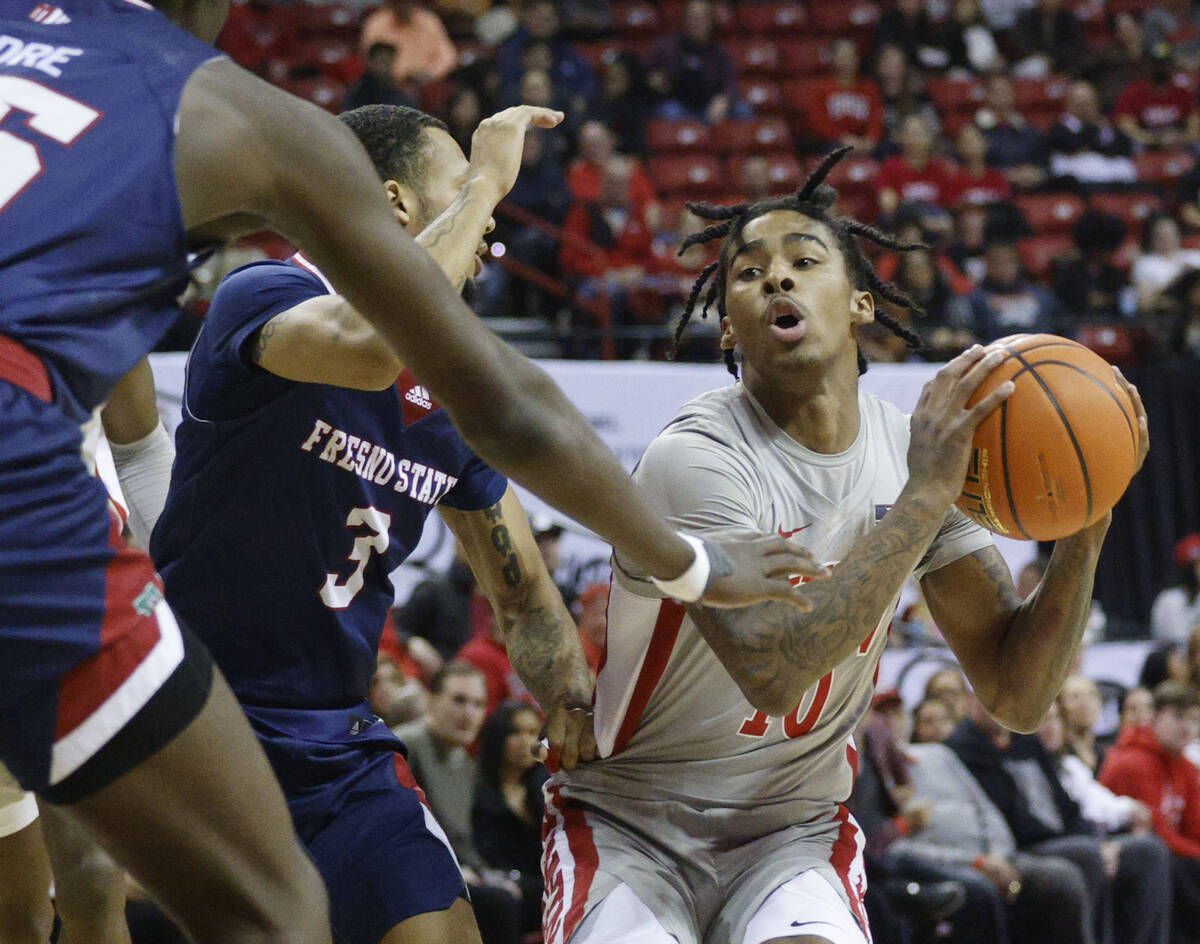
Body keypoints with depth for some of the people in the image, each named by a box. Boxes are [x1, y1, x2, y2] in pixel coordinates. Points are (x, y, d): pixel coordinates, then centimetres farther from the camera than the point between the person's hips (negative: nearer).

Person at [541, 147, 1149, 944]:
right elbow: (771, 669, -35)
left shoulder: (922, 451, -3)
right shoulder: (697, 457, -20)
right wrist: (924, 498, -32)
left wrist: (1086, 527, -19)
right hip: (629, 824, -3)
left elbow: (1018, 696, -4)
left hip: (796, 827, 4)